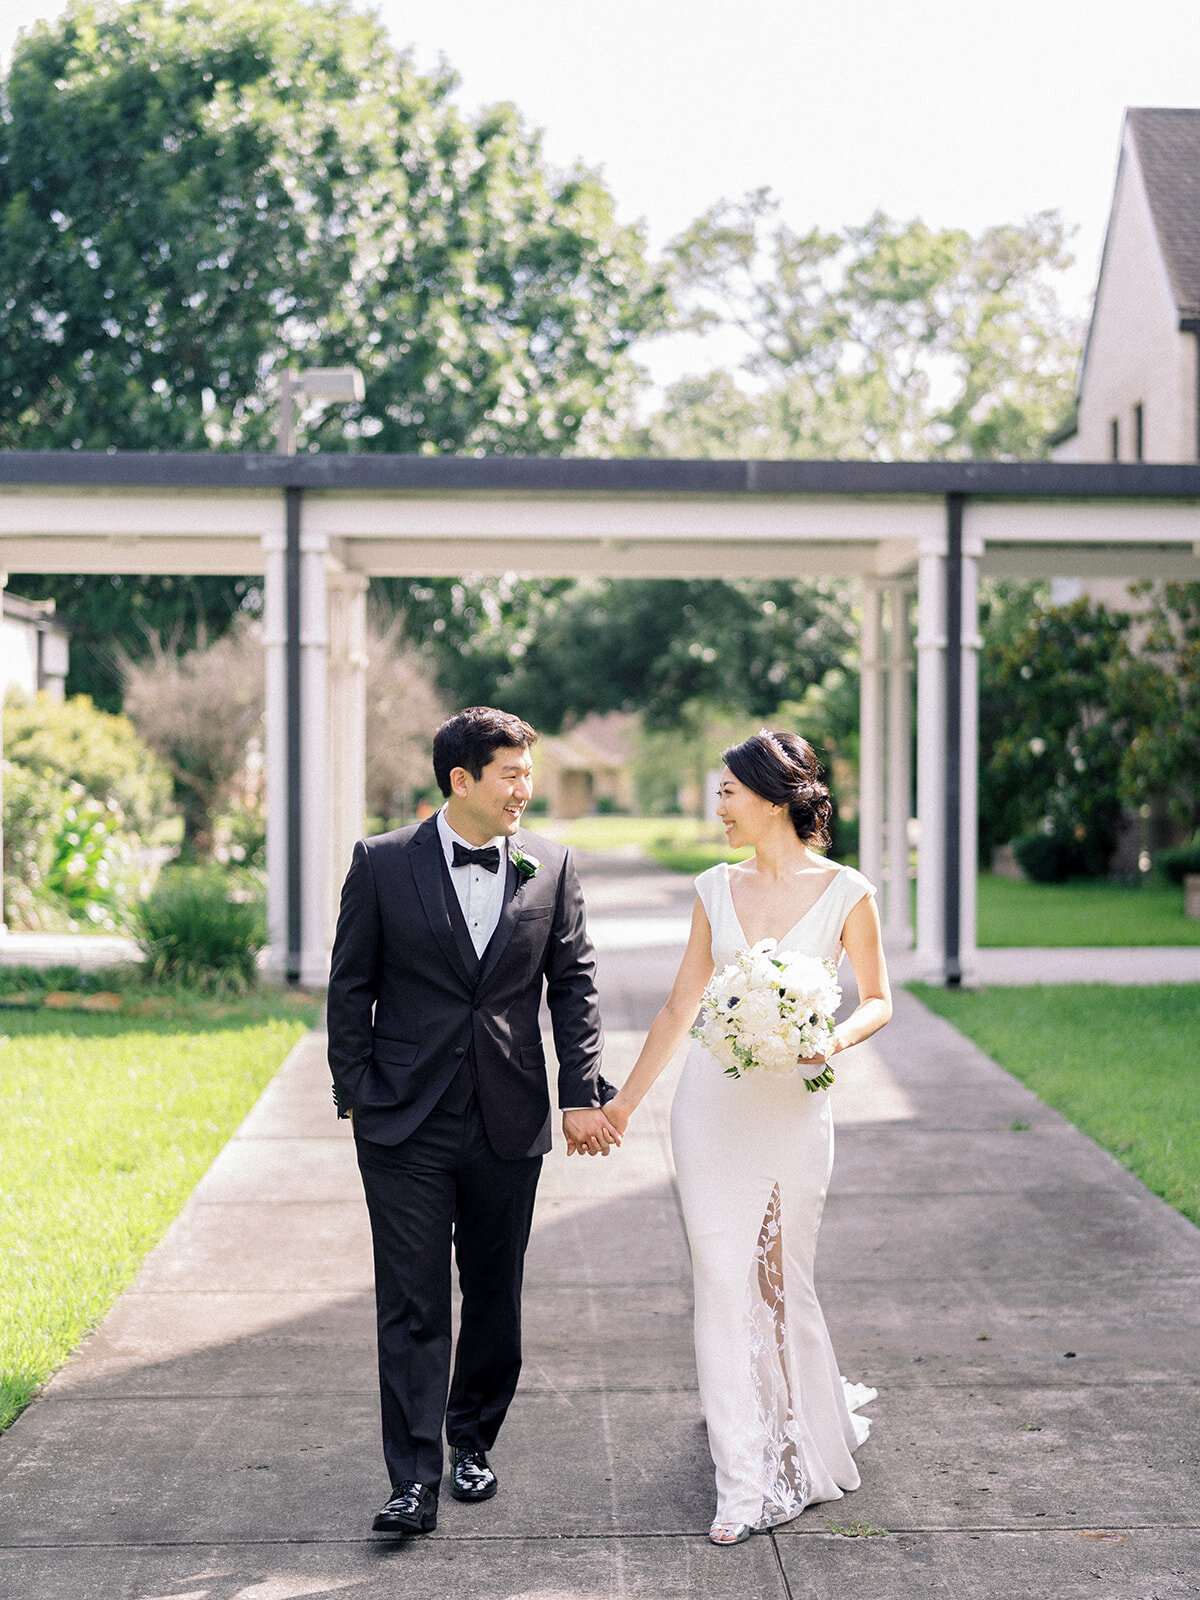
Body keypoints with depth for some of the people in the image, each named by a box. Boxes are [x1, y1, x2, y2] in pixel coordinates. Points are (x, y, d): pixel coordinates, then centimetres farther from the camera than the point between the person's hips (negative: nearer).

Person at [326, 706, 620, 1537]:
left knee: (494, 1291, 13)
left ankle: (473, 1441, 31)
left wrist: (584, 1094, -1)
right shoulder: (383, 863, -3)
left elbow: (574, 985, 6)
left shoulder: (551, 865, 3)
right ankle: (416, 1480, 0)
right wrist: (355, 1091, -2)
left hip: (510, 1122, 3)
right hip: (406, 1123, -2)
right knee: (413, 1304, -3)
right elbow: (351, 986, 2)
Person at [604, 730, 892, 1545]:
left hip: (793, 1109, -3)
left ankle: (808, 1440, 32)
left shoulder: (845, 892, -5)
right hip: (712, 1102, 3)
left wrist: (838, 1037, -17)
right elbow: (681, 1006, 12)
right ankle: (746, 1482, 8)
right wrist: (625, 1100, 14)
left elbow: (879, 999, 4)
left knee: (782, 1284, 6)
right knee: (724, 1284, 1)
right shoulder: (718, 888, 6)